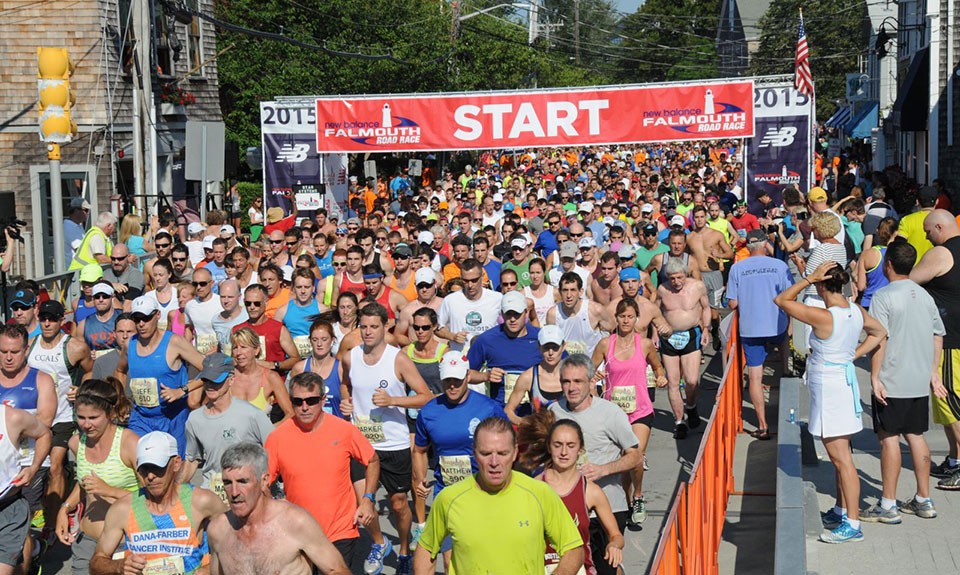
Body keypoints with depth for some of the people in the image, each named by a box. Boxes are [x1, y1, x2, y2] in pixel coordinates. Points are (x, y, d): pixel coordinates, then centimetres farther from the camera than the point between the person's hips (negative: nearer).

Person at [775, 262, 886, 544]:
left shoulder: (823, 317, -24)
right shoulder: (856, 311, 0)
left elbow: (781, 300, -17)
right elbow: (879, 332, 17)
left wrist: (809, 278, -20)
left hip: (828, 388, -9)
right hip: (845, 380, 9)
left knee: (841, 458, -5)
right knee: (839, 455, 19)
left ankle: (852, 524, 0)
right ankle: (841, 511, 31)